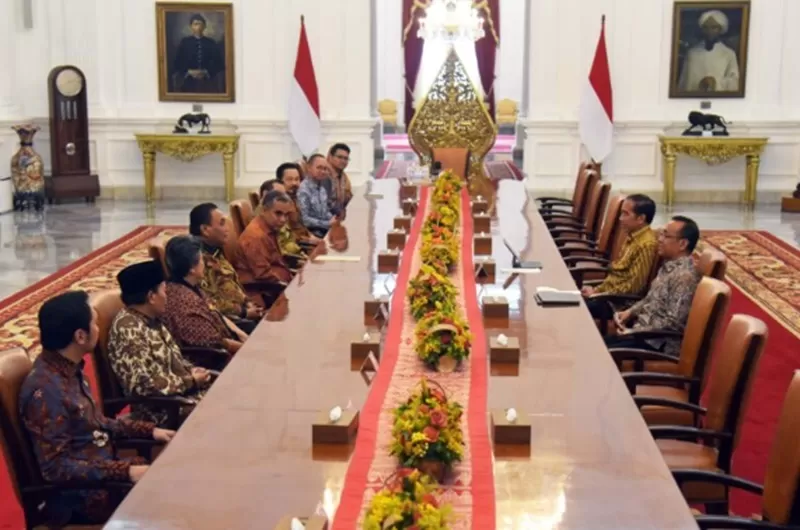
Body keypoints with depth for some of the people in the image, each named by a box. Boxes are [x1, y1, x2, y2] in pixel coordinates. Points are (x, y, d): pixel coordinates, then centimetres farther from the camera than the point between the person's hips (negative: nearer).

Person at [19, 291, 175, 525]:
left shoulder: (70, 370, 4)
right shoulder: (45, 390, -25)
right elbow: (55, 468, -25)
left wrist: (149, 430, 8)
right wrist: (125, 472, -27)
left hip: (104, 470, 9)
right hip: (81, 496, -9)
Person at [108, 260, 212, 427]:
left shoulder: (151, 320, 8)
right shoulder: (128, 330, -20)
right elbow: (142, 386, -27)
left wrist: (191, 370, 1)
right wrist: (190, 381, -17)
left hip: (185, 391, 10)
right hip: (161, 409, -9)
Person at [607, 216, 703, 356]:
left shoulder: (684, 276, -21)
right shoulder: (669, 266, 9)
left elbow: (673, 323, -24)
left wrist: (635, 331, -18)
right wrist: (630, 312, 7)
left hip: (660, 344, -9)